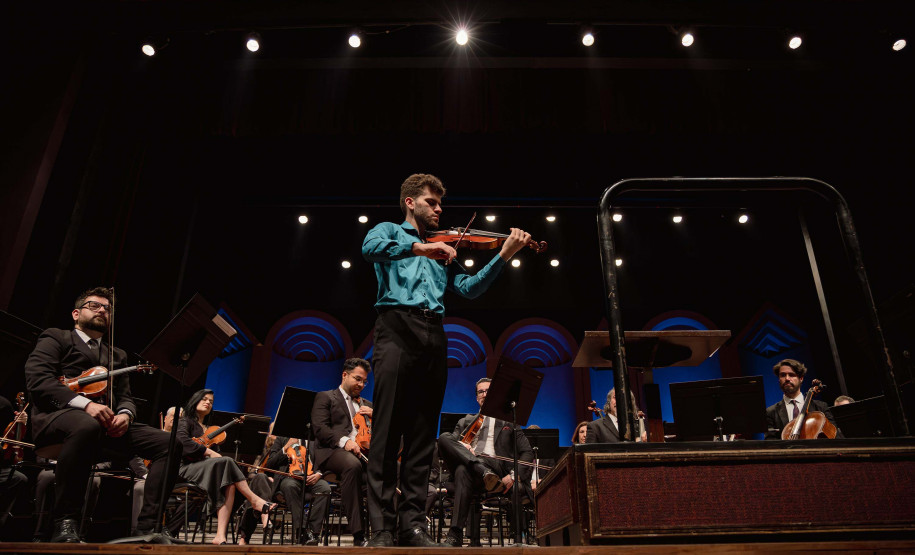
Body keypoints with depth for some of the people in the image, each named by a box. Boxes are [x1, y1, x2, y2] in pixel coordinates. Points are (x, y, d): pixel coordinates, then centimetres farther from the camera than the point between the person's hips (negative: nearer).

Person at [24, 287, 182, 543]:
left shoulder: (117, 355, 30)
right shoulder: (55, 338, 14)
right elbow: (37, 379, -5)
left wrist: (125, 414, -7)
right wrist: (84, 404, -21)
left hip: (107, 424, 6)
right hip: (58, 416, -5)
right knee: (88, 425, -43)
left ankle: (148, 526, -19)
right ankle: (65, 522, -29)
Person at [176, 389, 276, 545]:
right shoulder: (185, 422, 11)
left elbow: (216, 451, 18)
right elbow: (183, 441, -13)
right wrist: (209, 452, -19)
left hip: (210, 469, 6)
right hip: (188, 468, -5)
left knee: (229, 486, -27)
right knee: (225, 462, -32)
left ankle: (220, 535, -39)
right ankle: (255, 500, -31)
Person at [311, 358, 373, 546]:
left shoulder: (366, 404, 32)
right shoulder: (325, 397, 17)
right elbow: (320, 429, -1)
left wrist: (374, 416, 7)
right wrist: (343, 441, -18)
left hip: (364, 452, 4)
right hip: (333, 451, -4)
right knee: (352, 465, -41)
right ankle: (358, 534, -37)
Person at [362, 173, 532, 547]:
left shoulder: (442, 251, 27)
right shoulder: (388, 232, 16)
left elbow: (469, 288, 12)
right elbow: (370, 248, -9)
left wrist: (503, 256, 2)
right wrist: (419, 247, -19)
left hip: (433, 337, 5)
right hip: (397, 328, -4)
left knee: (422, 435, 2)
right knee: (387, 432, -8)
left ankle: (412, 523, 6)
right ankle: (382, 527, -4)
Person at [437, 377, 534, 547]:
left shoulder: (508, 423, 26)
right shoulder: (466, 421, 33)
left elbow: (527, 452, 15)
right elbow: (450, 443, 17)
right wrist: (462, 447, -10)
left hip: (495, 463, -2)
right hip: (466, 462, 2)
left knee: (463, 471, -40)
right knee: (444, 437, -31)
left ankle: (455, 536, -42)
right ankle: (485, 473, -42)